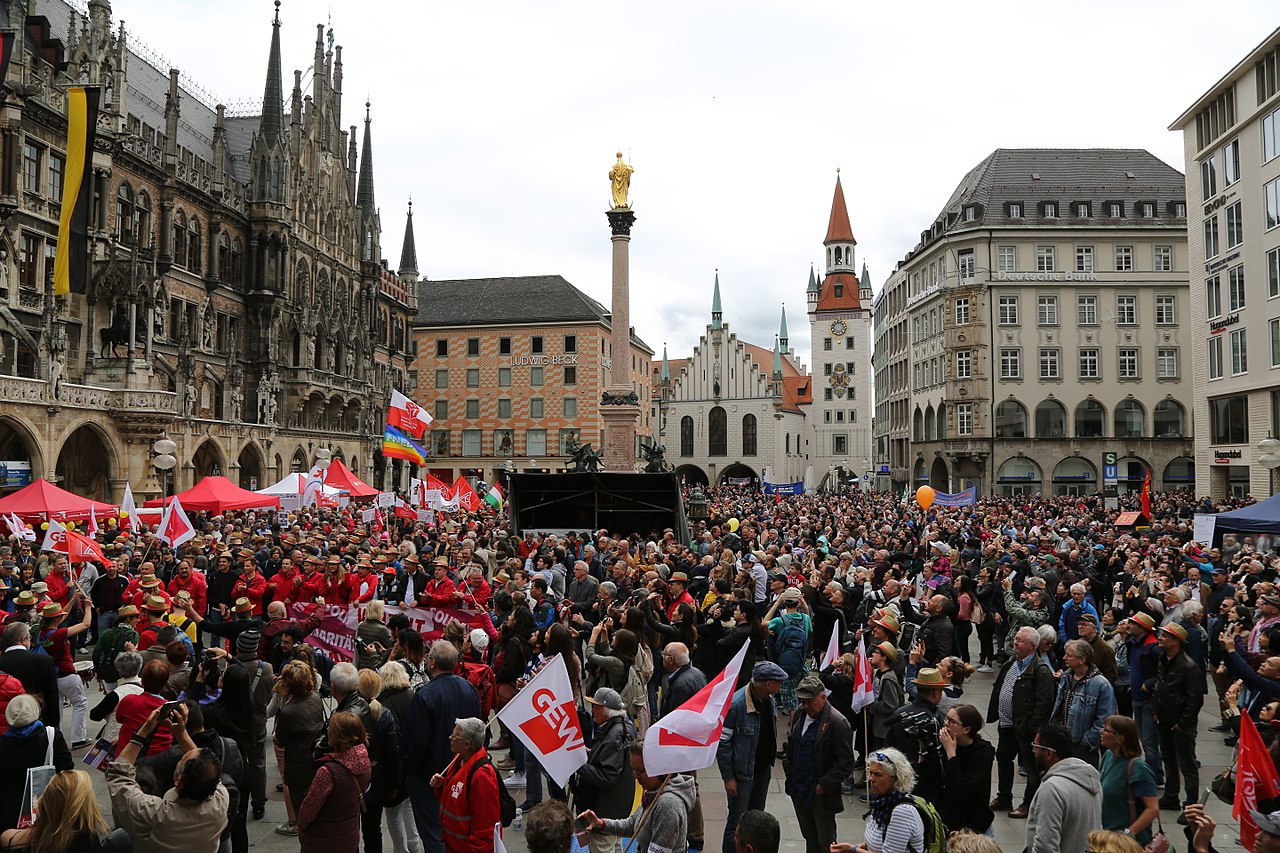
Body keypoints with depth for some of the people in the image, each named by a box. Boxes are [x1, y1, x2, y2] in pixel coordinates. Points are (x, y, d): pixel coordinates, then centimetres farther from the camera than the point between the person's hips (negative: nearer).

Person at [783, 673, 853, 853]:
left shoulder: (837, 723, -19)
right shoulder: (799, 714, 3)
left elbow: (845, 762, -17)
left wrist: (824, 785, -18)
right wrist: (789, 771, 10)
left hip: (821, 794, -7)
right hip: (798, 789, 7)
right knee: (809, 836, 20)